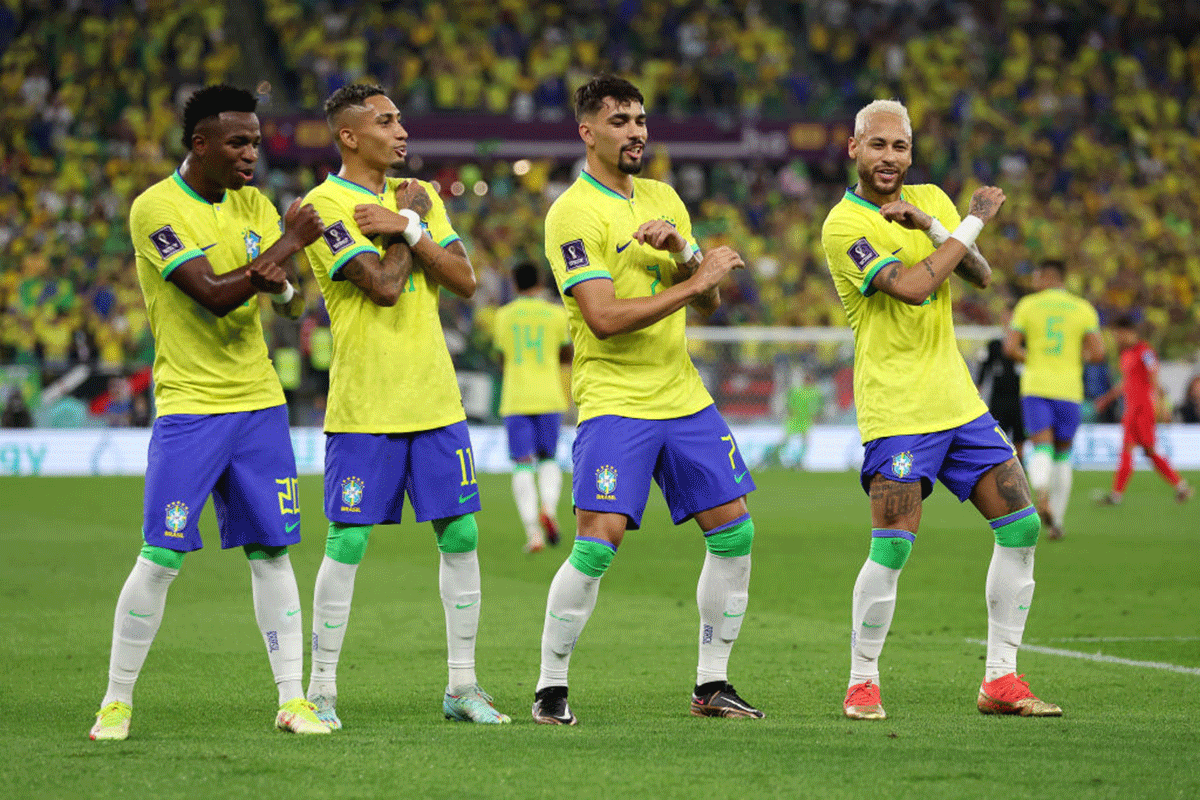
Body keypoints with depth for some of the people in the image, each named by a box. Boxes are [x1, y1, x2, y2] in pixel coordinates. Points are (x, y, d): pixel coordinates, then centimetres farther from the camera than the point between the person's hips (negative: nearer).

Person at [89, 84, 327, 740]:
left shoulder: (252, 205, 9)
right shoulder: (156, 208, -11)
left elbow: (294, 304, 6)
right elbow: (213, 294, -21)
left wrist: (281, 287, -17)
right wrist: (288, 243, -14)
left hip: (258, 401, 5)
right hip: (188, 405, -5)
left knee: (271, 552, 3)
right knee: (161, 558, -6)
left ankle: (292, 699, 7)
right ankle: (117, 700, 6)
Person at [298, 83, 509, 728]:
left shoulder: (418, 196, 13)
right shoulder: (325, 205, -8)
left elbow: (464, 280, 3)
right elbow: (384, 284, -18)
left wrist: (409, 229, -8)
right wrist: (410, 220, -5)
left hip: (436, 401, 6)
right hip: (363, 407, -6)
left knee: (460, 536, 4)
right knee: (348, 543, -5)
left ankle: (462, 686, 13)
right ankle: (321, 692, 5)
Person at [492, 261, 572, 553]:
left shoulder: (503, 316, 5)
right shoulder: (557, 314, 2)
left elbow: (502, 360, 14)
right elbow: (567, 356, 11)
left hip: (515, 398, 0)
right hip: (549, 397, 0)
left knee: (523, 466, -2)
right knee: (549, 460, 15)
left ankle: (532, 530, -18)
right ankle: (549, 507, -14)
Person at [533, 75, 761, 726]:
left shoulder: (663, 199, 13)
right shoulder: (574, 213, -10)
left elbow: (707, 302, 12)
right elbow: (605, 317, -21)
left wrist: (680, 250, -8)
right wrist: (696, 278, -18)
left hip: (684, 396, 7)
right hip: (614, 400, -7)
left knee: (734, 531, 4)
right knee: (597, 542, -15)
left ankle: (711, 685, 14)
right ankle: (551, 687, -1)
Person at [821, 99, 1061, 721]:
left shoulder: (931, 200, 12)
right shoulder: (844, 225, -10)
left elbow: (980, 275, 2)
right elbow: (913, 286, -21)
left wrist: (929, 224, -13)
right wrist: (973, 221, -12)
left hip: (957, 400, 7)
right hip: (895, 407, -7)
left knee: (1021, 526, 2)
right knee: (892, 548, -14)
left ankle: (1000, 680, 10)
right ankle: (862, 685, 4)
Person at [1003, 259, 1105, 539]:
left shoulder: (1027, 305, 3)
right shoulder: (1083, 309, 5)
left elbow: (1010, 347, -3)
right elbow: (1098, 353, -4)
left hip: (1035, 387, -1)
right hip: (1068, 388, 1)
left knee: (1041, 449, -10)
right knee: (1063, 455, 14)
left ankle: (1041, 496, -40)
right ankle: (1056, 520, 14)